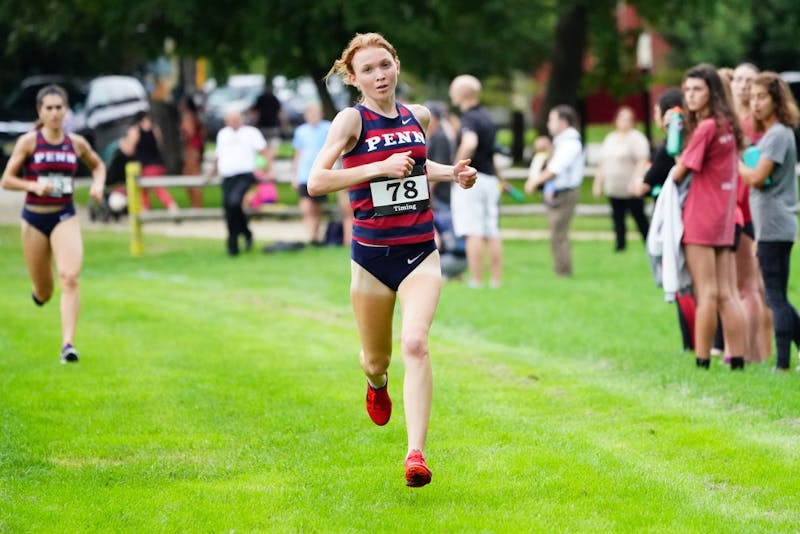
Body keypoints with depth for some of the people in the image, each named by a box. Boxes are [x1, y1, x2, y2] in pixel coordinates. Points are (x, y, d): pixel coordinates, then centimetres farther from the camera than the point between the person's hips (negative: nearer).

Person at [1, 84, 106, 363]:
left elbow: (98, 166, 20)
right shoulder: (28, 142, -6)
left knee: (70, 277, -21)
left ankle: (68, 344, -21)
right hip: (34, 217, -1)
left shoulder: (76, 143, 1)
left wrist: (98, 184, 0)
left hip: (65, 217, 1)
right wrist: (34, 186, -20)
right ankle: (39, 290, 49)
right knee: (43, 293, 9)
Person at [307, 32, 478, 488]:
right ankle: (377, 384, 52)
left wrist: (452, 174, 10)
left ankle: (416, 454, -24)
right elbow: (316, 181, -21)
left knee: (415, 343, -20)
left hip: (420, 250, 2)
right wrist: (379, 168, -27)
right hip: (372, 254, -2)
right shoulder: (352, 120, -9)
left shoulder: (418, 117, 6)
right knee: (376, 359, 13)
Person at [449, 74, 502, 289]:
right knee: (492, 233, 8)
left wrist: (457, 167, -21)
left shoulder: (469, 118, -13)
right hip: (490, 178, 9)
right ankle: (496, 279, 8)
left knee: (474, 233, -8)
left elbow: (469, 143, -32)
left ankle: (476, 280, -10)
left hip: (470, 179, -9)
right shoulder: (486, 117, 16)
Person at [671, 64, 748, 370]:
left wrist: (678, 167, 11)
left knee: (706, 293, -7)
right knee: (726, 294, 7)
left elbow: (680, 173, -10)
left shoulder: (705, 127, -14)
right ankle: (738, 359, 6)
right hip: (725, 218, 8)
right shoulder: (728, 126, 11)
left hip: (700, 218, -8)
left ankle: (702, 361, -5)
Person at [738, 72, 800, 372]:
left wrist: (736, 163, -3)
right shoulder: (769, 134, 18)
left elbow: (757, 177, -18)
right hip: (771, 225, 10)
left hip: (774, 225, -10)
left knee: (776, 297, -8)